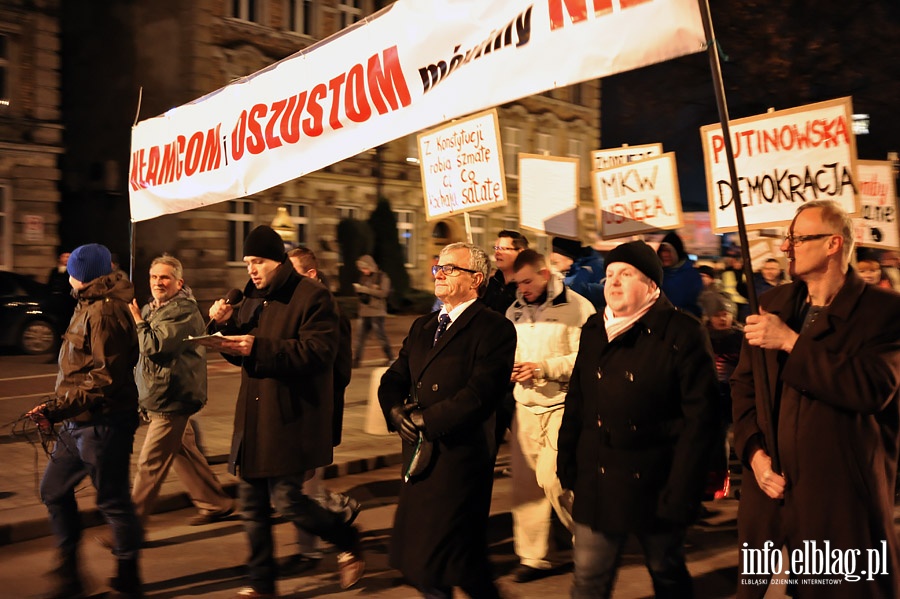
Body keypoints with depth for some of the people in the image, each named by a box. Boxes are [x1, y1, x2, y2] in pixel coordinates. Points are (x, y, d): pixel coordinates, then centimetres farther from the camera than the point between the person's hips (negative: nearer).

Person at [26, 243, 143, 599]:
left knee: (113, 500, 1)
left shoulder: (105, 313, -18)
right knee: (54, 490, 17)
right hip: (80, 423, 11)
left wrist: (58, 409, -24)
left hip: (103, 424, -11)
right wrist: (58, 411, 15)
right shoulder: (90, 307, 15)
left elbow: (106, 378, -25)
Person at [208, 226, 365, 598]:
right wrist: (227, 325, 2)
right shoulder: (254, 299, 15)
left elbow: (319, 351, -20)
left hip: (292, 419, -8)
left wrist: (259, 348, -25)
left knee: (286, 500, -6)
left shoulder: (312, 297, -10)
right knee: (252, 505, 11)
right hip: (255, 418, 8)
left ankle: (348, 542, 20)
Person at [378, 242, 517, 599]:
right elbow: (394, 379, 13)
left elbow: (479, 393, -20)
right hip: (419, 450, 8)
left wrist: (426, 418, -17)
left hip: (460, 458, -7)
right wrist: (396, 410, -7)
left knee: (440, 559, -1)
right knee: (415, 558, 13)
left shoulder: (494, 328, -10)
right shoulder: (422, 327, 16)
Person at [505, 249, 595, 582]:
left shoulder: (576, 307, -8)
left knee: (550, 478, -12)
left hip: (561, 406, -6)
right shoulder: (514, 311, 10)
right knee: (524, 481, 6)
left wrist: (544, 368, -20)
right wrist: (508, 368, -4)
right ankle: (532, 558, 19)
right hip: (525, 406, 6)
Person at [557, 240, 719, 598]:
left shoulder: (682, 333, -10)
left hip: (654, 485, -4)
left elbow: (699, 417, -14)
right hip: (597, 485, 4)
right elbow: (576, 404, 12)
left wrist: (681, 490, -17)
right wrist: (567, 463, 6)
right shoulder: (593, 331, 8)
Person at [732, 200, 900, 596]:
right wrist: (754, 452, -5)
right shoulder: (772, 303, 9)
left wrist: (791, 342, -21)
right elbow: (744, 385, 9)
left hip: (843, 496, -5)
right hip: (772, 486, 5)